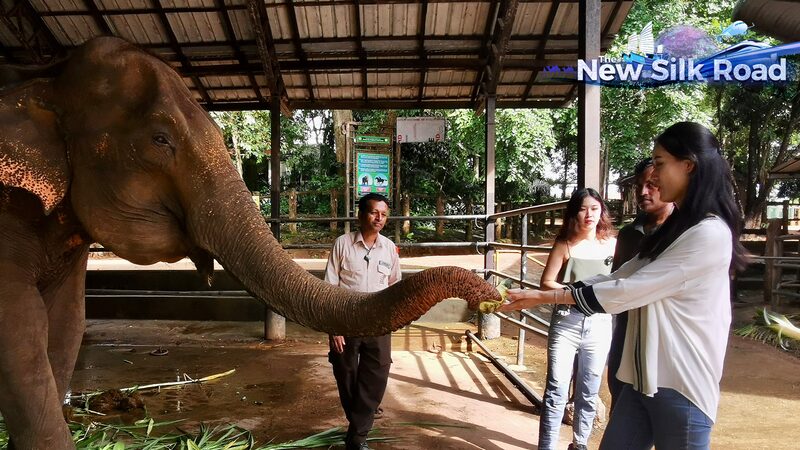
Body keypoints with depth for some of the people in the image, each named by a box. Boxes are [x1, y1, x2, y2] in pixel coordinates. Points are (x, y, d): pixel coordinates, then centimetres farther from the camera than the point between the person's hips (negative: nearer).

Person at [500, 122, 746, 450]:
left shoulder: (709, 233, -17)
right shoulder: (675, 229, 14)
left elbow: (628, 291, -20)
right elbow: (619, 277, 9)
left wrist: (546, 297, -14)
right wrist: (537, 296, 0)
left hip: (681, 385, -8)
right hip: (644, 378, 8)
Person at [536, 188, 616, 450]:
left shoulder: (612, 245, 5)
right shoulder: (565, 245, -2)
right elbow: (546, 283, -3)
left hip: (599, 325, 3)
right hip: (566, 322, -2)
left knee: (588, 393, 12)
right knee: (557, 391, -3)